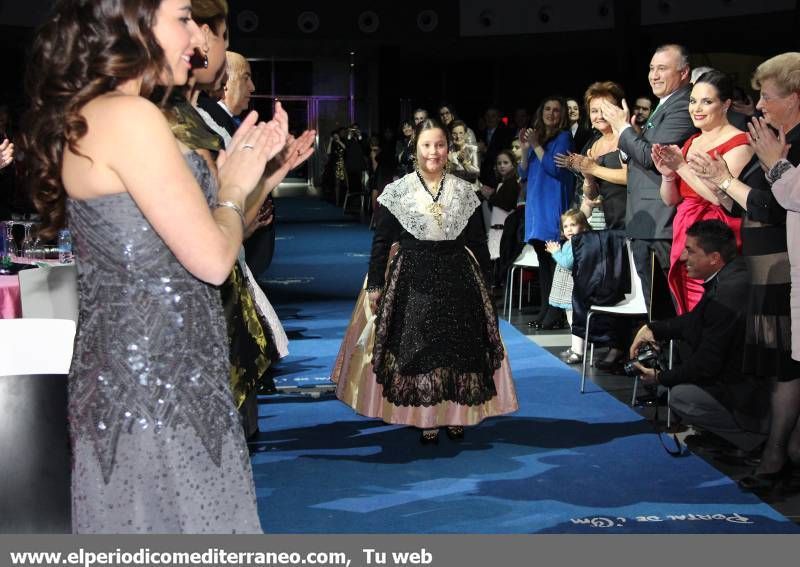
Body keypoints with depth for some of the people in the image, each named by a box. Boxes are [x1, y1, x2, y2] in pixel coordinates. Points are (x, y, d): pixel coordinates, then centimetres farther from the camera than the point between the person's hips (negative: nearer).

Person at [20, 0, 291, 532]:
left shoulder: (83, 116, 12)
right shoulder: (130, 116, -18)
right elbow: (212, 259, -20)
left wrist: (240, 164, 13)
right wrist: (234, 187, -1)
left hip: (119, 364, 10)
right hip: (158, 377, -10)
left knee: (140, 511, 18)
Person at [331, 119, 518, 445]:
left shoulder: (464, 191, 4)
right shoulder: (397, 191, -2)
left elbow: (477, 242, 8)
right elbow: (381, 243, -1)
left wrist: (485, 282, 8)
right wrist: (374, 285, -5)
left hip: (458, 280, 2)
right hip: (412, 282, -2)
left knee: (459, 347, 5)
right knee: (415, 349, 0)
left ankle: (454, 415, 20)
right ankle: (424, 419, 12)